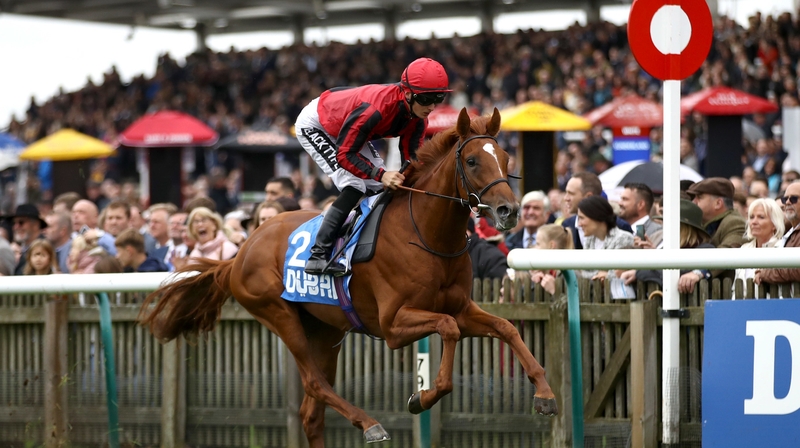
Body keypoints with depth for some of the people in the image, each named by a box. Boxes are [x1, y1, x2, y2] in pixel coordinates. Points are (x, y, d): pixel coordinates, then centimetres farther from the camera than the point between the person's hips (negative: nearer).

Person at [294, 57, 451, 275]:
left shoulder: (418, 118, -18)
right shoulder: (375, 108, -42)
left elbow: (412, 156, -11)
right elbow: (345, 155, -37)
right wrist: (381, 175, -48)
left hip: (345, 128, 9)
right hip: (314, 125, -9)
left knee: (379, 186, 2)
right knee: (355, 186, -22)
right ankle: (318, 255, -23)